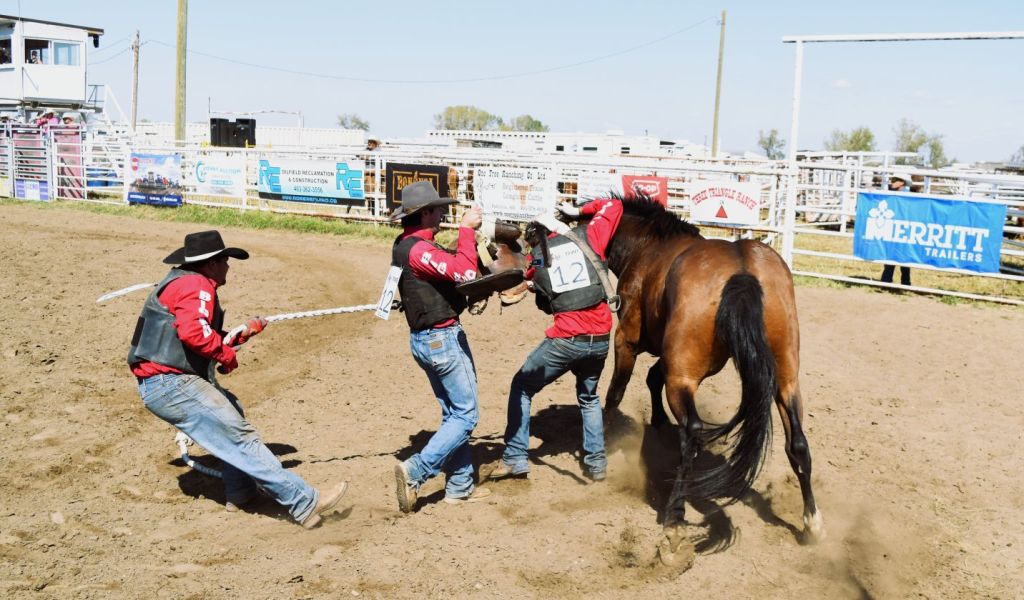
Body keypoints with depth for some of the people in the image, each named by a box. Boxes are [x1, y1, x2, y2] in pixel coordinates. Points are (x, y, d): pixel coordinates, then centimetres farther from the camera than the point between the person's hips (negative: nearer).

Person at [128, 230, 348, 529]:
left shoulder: (181, 282, 22)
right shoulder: (196, 285, -10)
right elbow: (193, 332, -29)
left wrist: (241, 335, 12)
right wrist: (226, 354, -15)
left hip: (165, 383, 11)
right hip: (172, 385, -11)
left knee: (231, 411, 27)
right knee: (241, 438, -16)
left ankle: (240, 493, 29)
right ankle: (305, 503, -20)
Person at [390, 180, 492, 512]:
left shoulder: (405, 245, 10)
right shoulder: (418, 249, -21)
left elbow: (449, 265, 17)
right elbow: (465, 272, -29)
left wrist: (467, 238, 2)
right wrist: (466, 229, -19)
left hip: (423, 338, 10)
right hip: (443, 338, -10)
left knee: (453, 412, 16)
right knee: (465, 414, -1)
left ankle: (460, 486, 22)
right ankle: (415, 471, -6)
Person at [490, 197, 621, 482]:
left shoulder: (535, 259, 4)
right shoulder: (587, 238, 5)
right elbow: (613, 205, 15)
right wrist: (580, 210, 22)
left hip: (566, 339, -3)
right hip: (600, 339, 3)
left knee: (522, 387, 18)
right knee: (589, 397, 27)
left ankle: (515, 458, 15)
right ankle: (596, 462, 22)